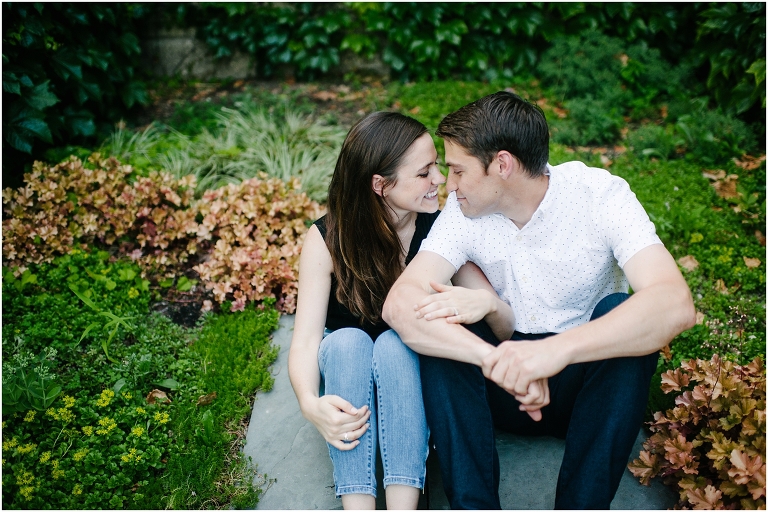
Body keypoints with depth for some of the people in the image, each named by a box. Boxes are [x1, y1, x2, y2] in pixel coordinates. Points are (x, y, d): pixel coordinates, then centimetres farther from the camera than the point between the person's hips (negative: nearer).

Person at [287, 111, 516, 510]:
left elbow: (507, 328, -13)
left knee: (394, 343, -32)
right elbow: (306, 338, -19)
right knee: (347, 341, -32)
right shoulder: (325, 240, -13)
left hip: (413, 367, 0)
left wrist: (487, 304, -38)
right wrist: (311, 403, -40)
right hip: (344, 371, 0)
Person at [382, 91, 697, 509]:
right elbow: (399, 303, -25)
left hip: (591, 381, -1)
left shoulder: (600, 195, -17)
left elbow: (676, 305, -34)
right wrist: (496, 360, -41)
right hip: (505, 387, 2)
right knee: (435, 333, -24)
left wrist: (557, 349, -49)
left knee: (621, 313, -30)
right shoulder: (466, 211, -10)